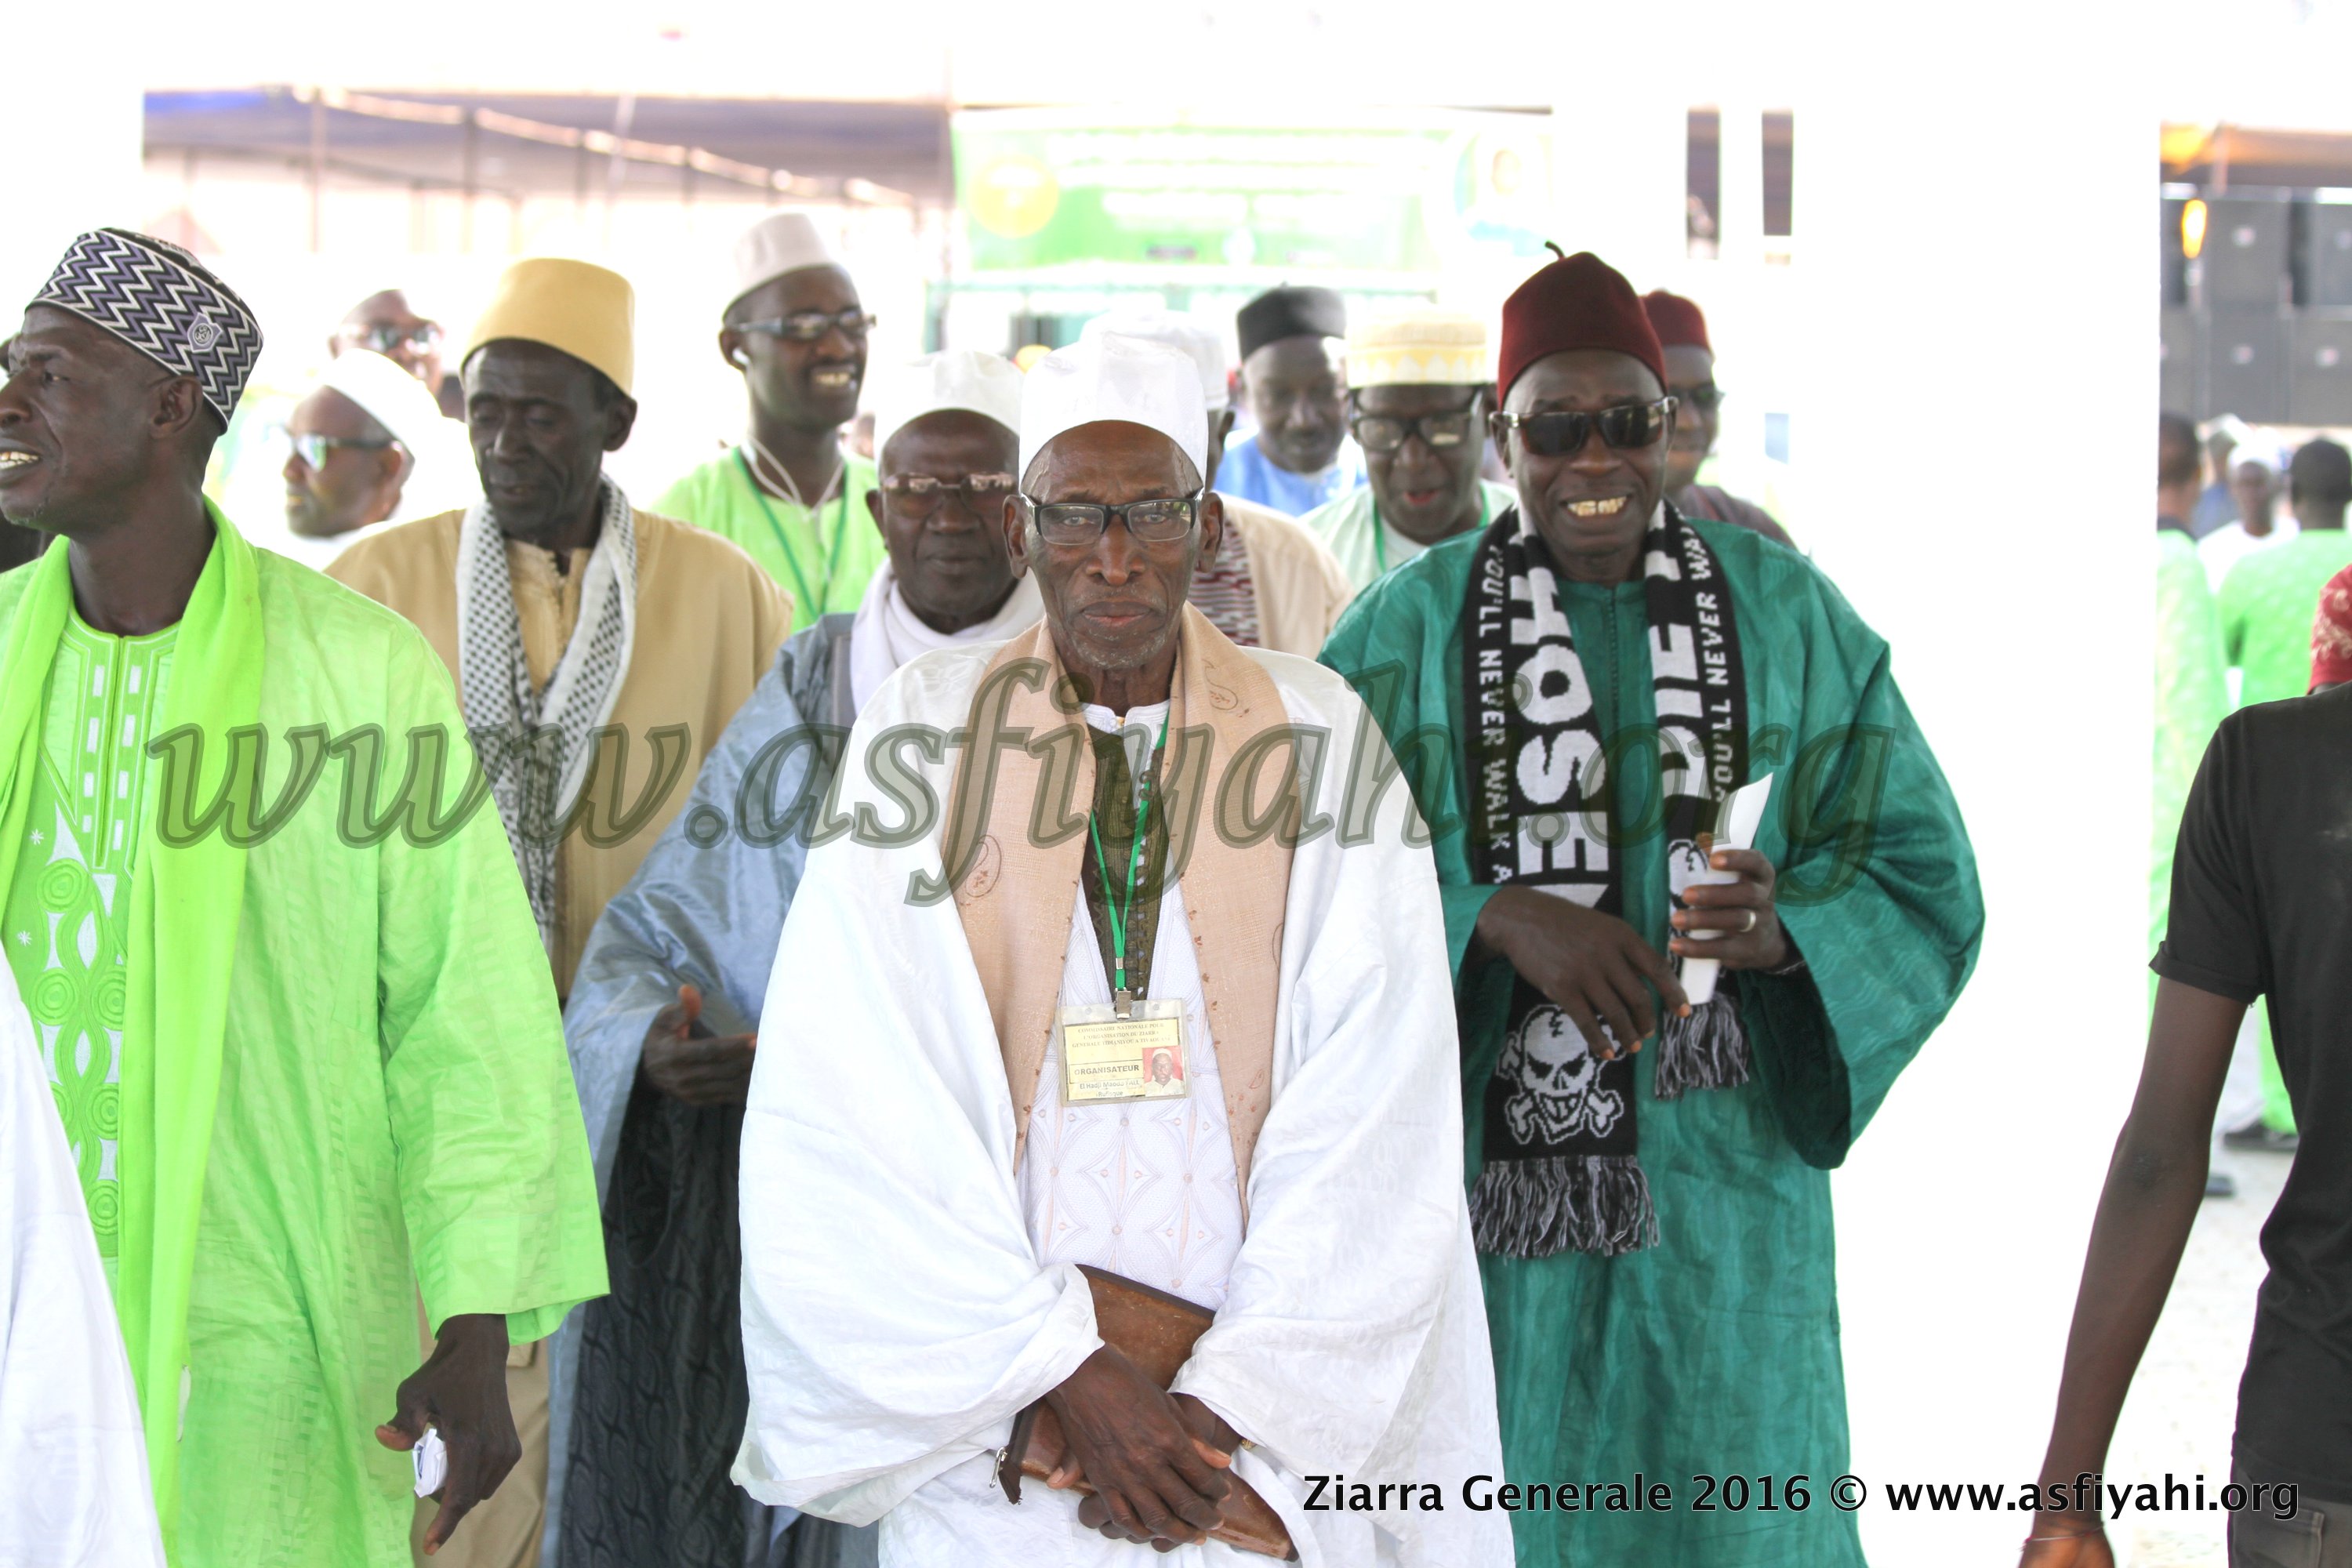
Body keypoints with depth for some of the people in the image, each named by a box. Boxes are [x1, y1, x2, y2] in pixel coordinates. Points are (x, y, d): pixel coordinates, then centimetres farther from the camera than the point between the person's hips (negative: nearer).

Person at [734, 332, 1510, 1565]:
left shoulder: (1319, 745, -1)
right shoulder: (925, 735, -3)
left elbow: (1373, 1137, -6)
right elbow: (859, 1122, -9)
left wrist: (1233, 1404, -14)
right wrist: (1072, 1375, -15)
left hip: (1271, 1426, 1)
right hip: (986, 1411, 0)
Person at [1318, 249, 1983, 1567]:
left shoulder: (1790, 615, 3)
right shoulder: (1412, 628, 0)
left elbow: (1921, 867, 3)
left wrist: (1787, 928, -17)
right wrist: (1502, 920, -21)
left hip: (1718, 1162, 1)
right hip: (1493, 1164, -1)